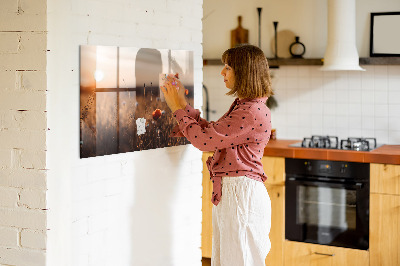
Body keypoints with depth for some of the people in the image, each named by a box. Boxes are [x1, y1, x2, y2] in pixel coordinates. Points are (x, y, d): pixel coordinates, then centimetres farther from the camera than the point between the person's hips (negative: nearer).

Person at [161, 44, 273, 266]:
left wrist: (177, 108, -7)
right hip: (228, 192, 10)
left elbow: (204, 139, -19)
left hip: (241, 194, -10)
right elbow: (210, 132, 17)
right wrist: (182, 103, 15)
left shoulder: (253, 112, -19)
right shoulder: (242, 106, 14)